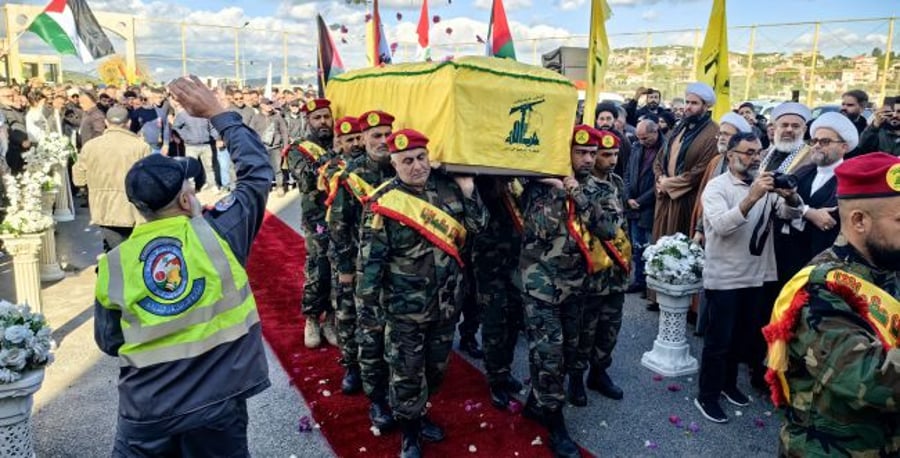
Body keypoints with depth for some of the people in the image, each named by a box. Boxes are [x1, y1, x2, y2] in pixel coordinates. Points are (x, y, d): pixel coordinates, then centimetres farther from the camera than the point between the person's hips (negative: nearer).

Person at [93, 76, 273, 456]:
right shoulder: (218, 234, -14)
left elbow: (109, 342, 5)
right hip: (217, 403, -1)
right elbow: (258, 169, -2)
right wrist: (217, 113, 5)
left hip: (145, 411, 2)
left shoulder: (113, 266, -7)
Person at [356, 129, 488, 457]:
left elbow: (479, 226, 3)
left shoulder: (448, 187, -1)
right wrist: (369, 298, -11)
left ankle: (416, 413, 45)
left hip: (447, 302, 5)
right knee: (407, 373, 9)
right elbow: (371, 257, -12)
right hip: (406, 307, -5)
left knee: (436, 368, 22)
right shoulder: (384, 203, -15)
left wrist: (467, 190, -9)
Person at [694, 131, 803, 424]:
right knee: (718, 339, 2)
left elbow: (792, 213, -5)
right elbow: (721, 226, -26)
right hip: (723, 277, -6)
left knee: (744, 337, 19)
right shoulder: (717, 186, -11)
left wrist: (791, 196, -26)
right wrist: (751, 197, -37)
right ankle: (706, 395, 15)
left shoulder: (765, 184, 6)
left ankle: (728, 383, 38)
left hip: (756, 275, 6)